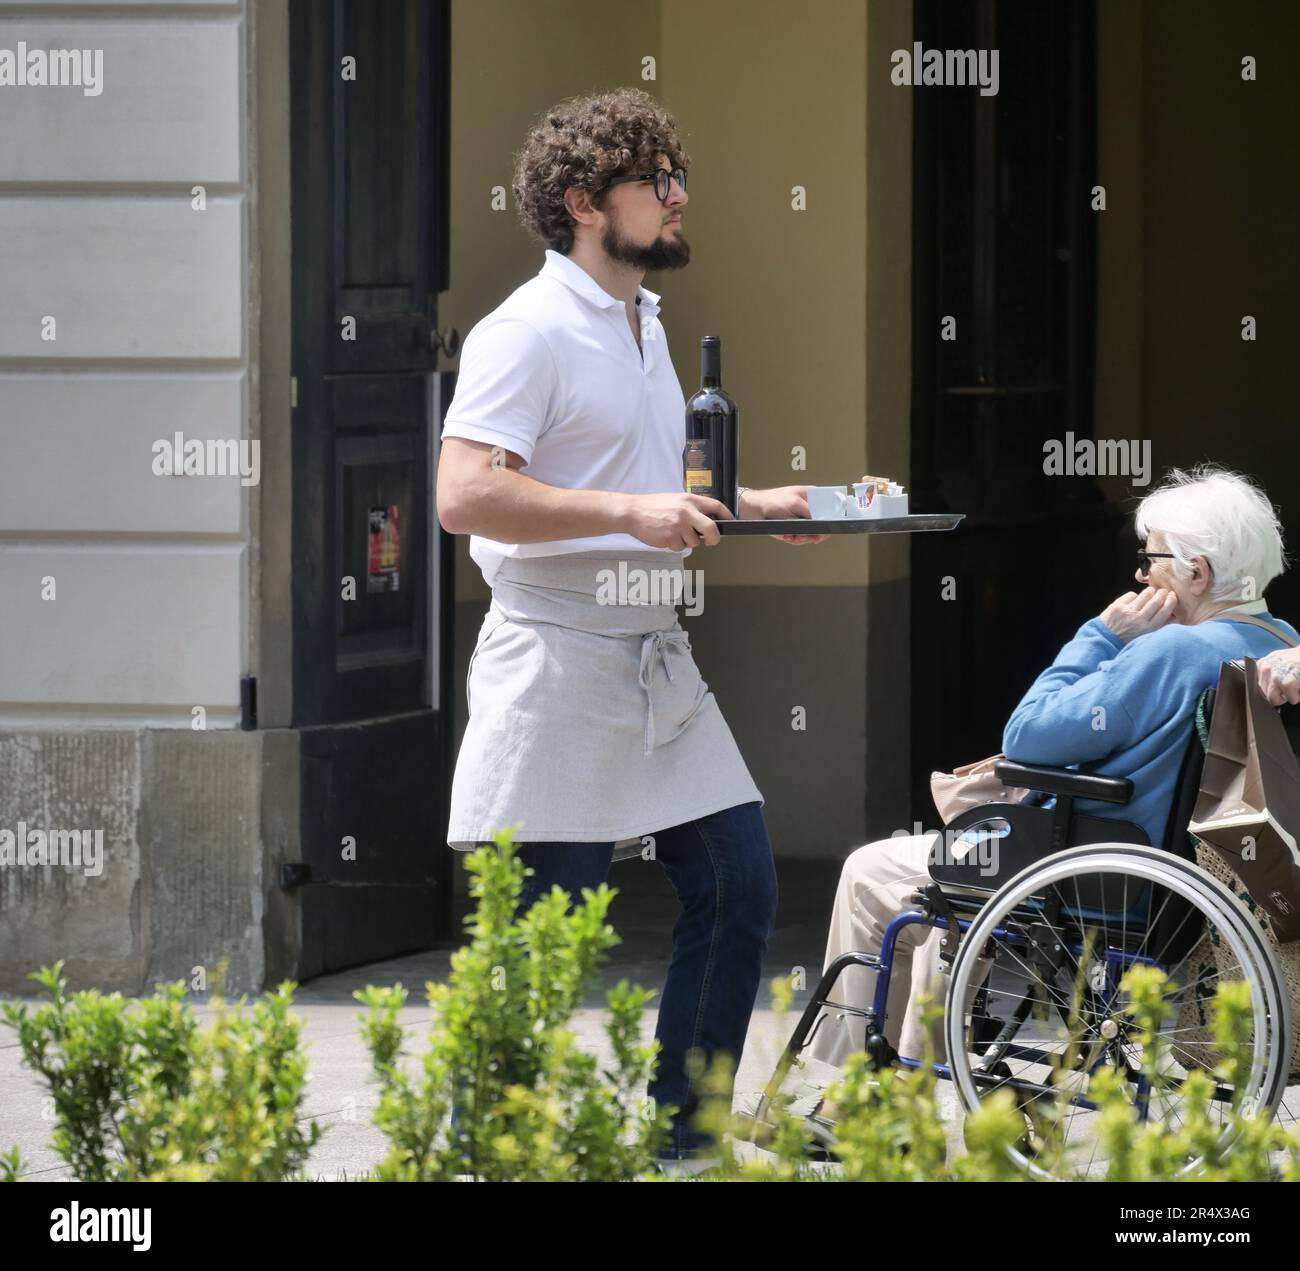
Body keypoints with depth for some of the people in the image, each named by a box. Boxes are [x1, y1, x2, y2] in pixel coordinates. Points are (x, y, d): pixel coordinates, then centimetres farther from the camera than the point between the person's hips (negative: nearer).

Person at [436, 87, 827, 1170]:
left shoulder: (644, 328, 18)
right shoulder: (527, 333, -12)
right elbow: (466, 496, -23)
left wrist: (745, 506, 15)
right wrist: (633, 512, -25)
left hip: (656, 663, 9)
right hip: (558, 665, -9)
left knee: (740, 886, 5)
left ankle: (682, 1132, 14)